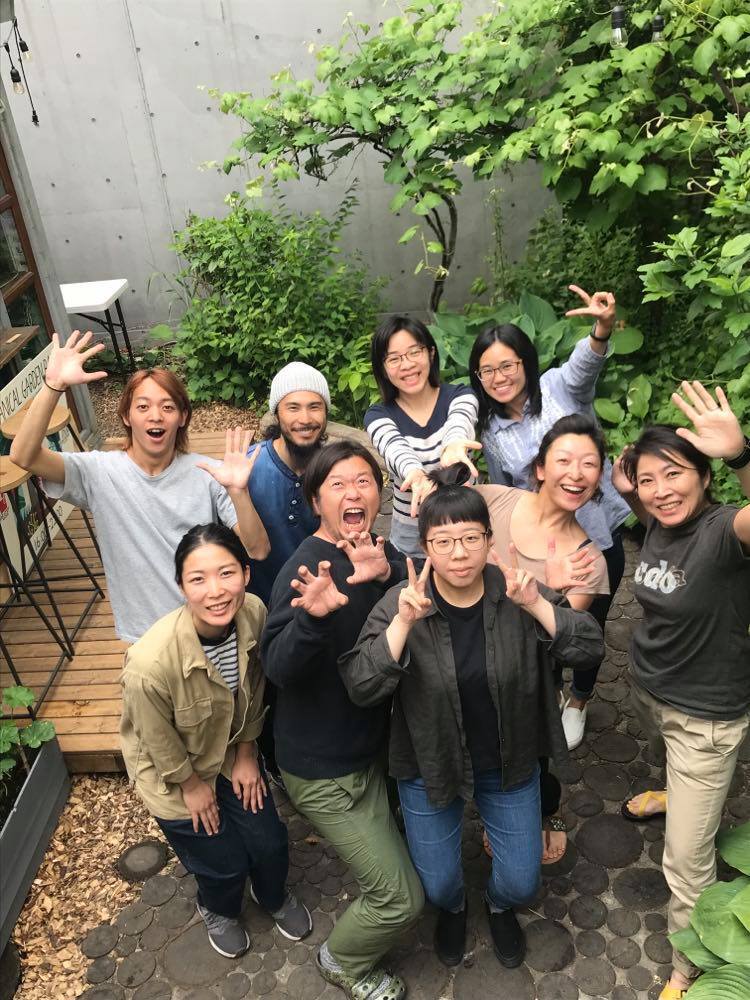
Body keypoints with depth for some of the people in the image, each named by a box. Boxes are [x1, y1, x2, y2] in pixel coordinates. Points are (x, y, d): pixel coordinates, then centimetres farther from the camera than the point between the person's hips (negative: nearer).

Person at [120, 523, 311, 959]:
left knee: (271, 844, 12)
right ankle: (219, 911, 51)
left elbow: (253, 692, -7)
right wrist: (192, 784, -6)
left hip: (232, 752, 4)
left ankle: (275, 896, 50)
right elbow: (159, 741, -20)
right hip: (173, 772, -3)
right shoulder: (151, 661, -40)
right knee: (225, 863, 12)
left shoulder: (254, 613, -26)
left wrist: (246, 755, 2)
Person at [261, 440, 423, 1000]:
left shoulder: (381, 555, -2)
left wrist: (387, 575, -31)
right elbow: (277, 667, -34)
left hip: (372, 745, 7)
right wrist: (312, 614, -53)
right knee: (403, 898, 4)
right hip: (324, 770, -7)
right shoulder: (308, 567, -25)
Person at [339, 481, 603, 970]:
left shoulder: (517, 593, -17)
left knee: (522, 884, 14)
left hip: (509, 763, 1)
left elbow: (590, 647, -19)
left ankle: (499, 904, 53)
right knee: (439, 886, 15)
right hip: (431, 766, -1)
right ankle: (453, 908, 55)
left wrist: (536, 605, -34)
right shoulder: (400, 604, -21)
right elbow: (361, 687, -28)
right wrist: (403, 623, -41)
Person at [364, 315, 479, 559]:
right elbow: (396, 450, -30)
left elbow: (458, 428, -31)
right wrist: (416, 475, -54)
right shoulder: (378, 416, -9)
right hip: (409, 537, 0)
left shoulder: (460, 396, -8)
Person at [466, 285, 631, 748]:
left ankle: (579, 701, 46)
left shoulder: (559, 387, -12)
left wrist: (602, 331, -57)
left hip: (599, 535, -2)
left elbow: (585, 364, -35)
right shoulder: (490, 430, -1)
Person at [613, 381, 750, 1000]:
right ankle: (679, 794, 72)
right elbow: (650, 509, 17)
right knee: (669, 759, 38)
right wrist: (628, 485, -3)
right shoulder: (659, 527, -8)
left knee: (687, 860, 5)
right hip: (647, 686, 7)